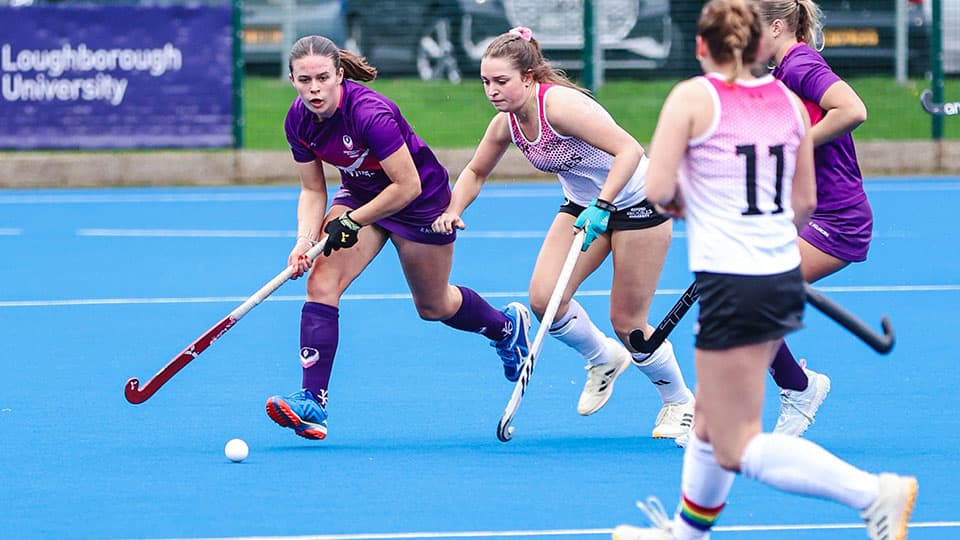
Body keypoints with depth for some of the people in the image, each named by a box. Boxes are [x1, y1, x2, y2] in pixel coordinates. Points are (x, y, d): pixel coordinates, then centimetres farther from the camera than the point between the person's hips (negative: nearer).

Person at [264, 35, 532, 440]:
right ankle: (312, 400, -18)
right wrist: (305, 240, -23)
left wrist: (352, 222, -28)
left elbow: (407, 186, -30)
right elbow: (312, 190, -6)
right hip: (359, 193, 5)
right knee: (321, 284, -17)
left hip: (422, 199, -5)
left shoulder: (369, 112, -36)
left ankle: (507, 326, 46)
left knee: (432, 306, 15)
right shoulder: (298, 121, -16)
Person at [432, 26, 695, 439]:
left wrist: (601, 206, -43)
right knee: (544, 298, -12)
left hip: (636, 200, -7)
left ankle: (681, 404, 21)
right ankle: (603, 359, 17)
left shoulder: (560, 104, -30)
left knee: (627, 322, -3)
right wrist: (453, 211, -7)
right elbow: (475, 172, 12)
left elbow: (629, 150, -36)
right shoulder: (506, 124, -6)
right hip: (584, 204, 7)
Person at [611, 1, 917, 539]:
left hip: (730, 286, -7)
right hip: (785, 279, 7)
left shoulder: (693, 97, -8)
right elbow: (805, 201, 14)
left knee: (738, 449, -2)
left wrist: (682, 203, 9)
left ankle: (874, 492, -16)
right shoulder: (790, 102, 8)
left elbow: (656, 191, -14)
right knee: (711, 416, 25)